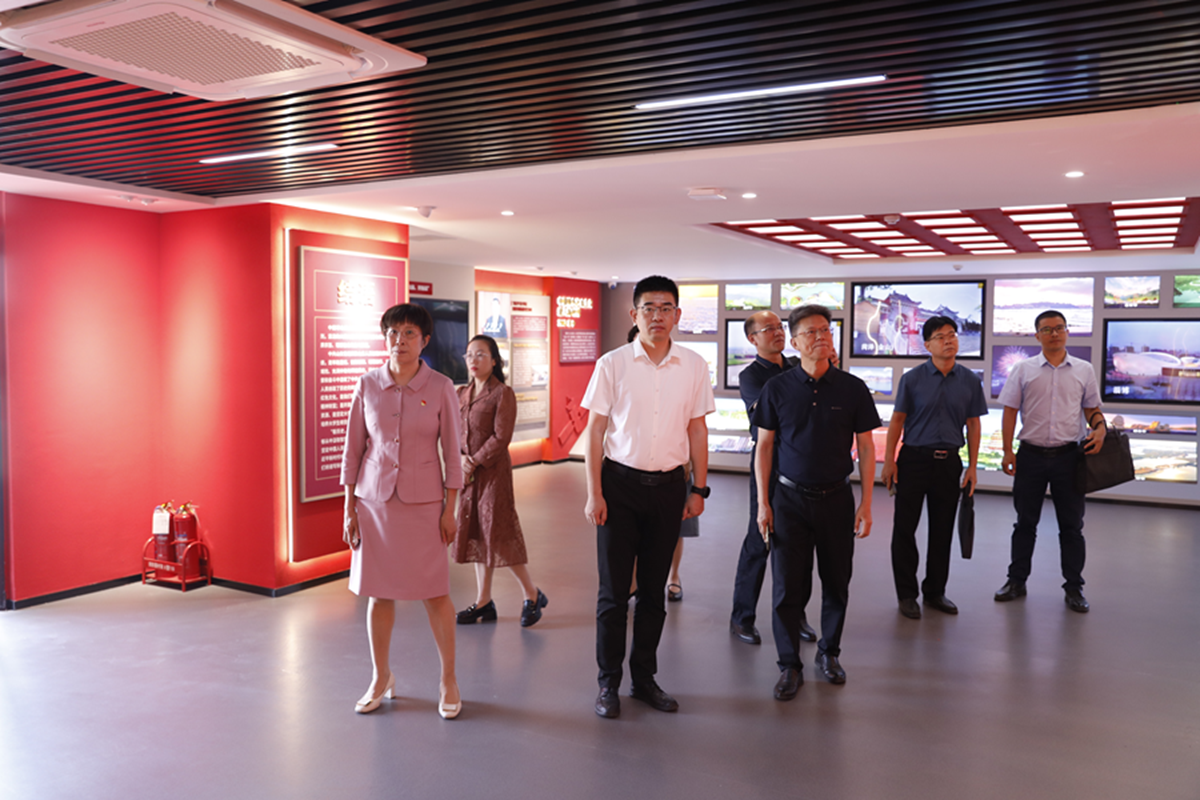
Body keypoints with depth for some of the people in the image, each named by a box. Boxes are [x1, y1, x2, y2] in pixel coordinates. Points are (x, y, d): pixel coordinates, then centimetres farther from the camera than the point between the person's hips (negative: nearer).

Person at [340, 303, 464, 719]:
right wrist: (349, 509, 3)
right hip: (374, 500, 2)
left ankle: (448, 679, 19)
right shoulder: (367, 386, 1)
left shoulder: (440, 387, -4)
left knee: (435, 593, 1)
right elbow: (352, 450, 5)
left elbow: (452, 451, -1)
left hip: (423, 501, -2)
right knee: (379, 592, 9)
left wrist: (450, 509, -3)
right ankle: (381, 677, 28)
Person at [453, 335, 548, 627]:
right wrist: (460, 459, -8)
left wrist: (474, 462, -14)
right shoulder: (461, 394, 11)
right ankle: (484, 602, 18)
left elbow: (501, 437, -13)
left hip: (494, 471, -7)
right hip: (467, 472, 7)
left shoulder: (503, 394, -8)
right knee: (475, 534, 9)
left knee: (498, 534, -5)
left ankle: (532, 595, 11)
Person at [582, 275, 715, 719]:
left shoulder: (693, 366, 3)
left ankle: (644, 678, 26)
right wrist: (594, 493, -6)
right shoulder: (612, 364, -4)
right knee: (613, 590, 3)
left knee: (653, 590, 11)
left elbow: (697, 430, 9)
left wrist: (699, 488, 6)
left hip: (668, 486, 2)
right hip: (620, 483, -2)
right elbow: (595, 431, -2)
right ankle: (609, 682, 18)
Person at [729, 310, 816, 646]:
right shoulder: (750, 375, -3)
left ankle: (796, 614, 22)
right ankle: (742, 617, 13)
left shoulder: (798, 367, 11)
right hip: (769, 466, -4)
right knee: (759, 541, 0)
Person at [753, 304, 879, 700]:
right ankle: (790, 666, 15)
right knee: (787, 586, 0)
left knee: (836, 583, 11)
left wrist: (866, 503, -1)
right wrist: (763, 503, -3)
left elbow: (866, 448, 3)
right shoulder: (777, 388, -2)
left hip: (836, 498, 1)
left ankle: (829, 652, 32)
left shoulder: (852, 389, -1)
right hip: (790, 499, -1)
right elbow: (764, 447, 2)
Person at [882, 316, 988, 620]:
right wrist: (889, 460, -3)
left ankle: (935, 591, 25)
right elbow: (897, 419, 1)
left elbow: (973, 424, 9)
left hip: (949, 461, 2)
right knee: (905, 528, 2)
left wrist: (972, 466, 6)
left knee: (942, 529, 10)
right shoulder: (912, 378, -3)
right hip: (914, 458, -2)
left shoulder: (970, 381, 4)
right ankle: (907, 594, 15)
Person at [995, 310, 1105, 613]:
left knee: (1071, 525, 6)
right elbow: (1010, 411, 2)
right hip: (1031, 455, 0)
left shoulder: (1084, 370, 6)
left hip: (1068, 455, 0)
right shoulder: (1023, 370, 3)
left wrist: (1099, 428, -11)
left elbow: (1092, 408, 11)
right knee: (1025, 522, 9)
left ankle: (1074, 587, 17)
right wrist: (1007, 450, -5)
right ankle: (1017, 581, 20)